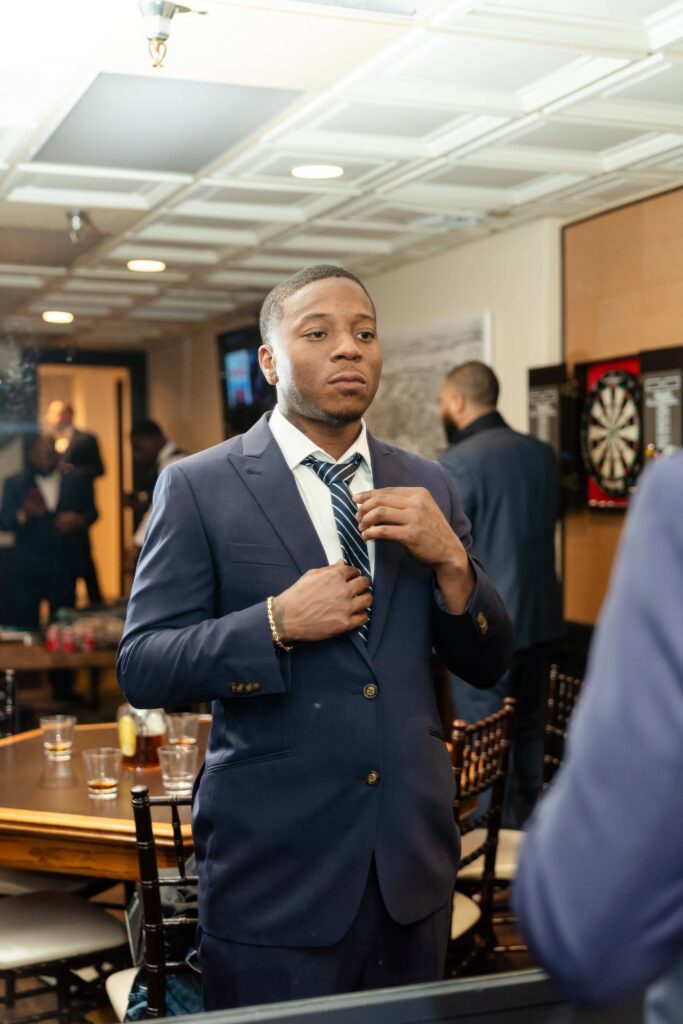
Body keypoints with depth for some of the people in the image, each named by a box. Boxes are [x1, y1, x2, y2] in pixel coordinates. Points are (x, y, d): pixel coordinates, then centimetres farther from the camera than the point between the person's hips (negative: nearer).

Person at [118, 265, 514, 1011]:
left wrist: (450, 560, -11)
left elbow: (487, 665, 7)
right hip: (275, 866, -4)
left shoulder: (426, 486, 6)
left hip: (413, 861, 4)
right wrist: (276, 624, -22)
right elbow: (140, 669, -8)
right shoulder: (198, 487, -6)